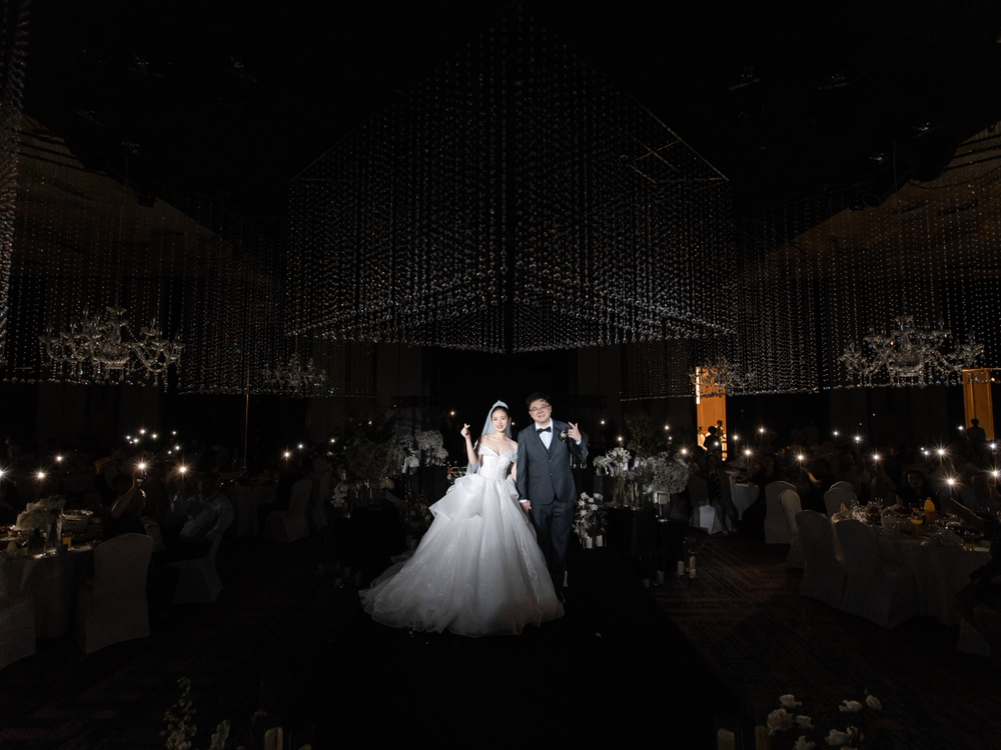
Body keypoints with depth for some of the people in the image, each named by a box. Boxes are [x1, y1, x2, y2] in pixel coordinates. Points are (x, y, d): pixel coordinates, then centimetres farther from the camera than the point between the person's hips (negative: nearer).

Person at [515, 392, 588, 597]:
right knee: (542, 543, 11)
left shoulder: (565, 429, 0)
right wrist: (522, 497, 1)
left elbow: (582, 458, 3)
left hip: (564, 496, 0)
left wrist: (579, 440, -17)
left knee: (560, 542, 11)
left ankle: (558, 585, 25)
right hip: (538, 497, 0)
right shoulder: (524, 435, -1)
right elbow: (521, 468, 1)